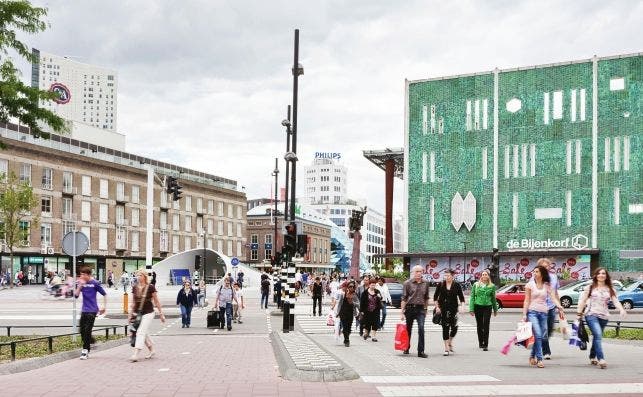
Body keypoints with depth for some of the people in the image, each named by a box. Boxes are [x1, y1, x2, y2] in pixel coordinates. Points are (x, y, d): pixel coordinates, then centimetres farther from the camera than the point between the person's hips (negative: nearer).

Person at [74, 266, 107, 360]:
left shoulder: (95, 283, -7)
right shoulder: (81, 283, 4)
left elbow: (104, 294, 0)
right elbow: (76, 295, -2)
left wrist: (104, 307, -3)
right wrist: (80, 286, -15)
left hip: (92, 310, -5)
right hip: (84, 310, 5)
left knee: (87, 330, -7)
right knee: (82, 330, 7)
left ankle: (85, 350, -1)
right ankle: (87, 346, 25)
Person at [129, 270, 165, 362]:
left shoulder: (150, 287, -7)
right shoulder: (134, 287, 5)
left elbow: (156, 302, -1)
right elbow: (133, 302, 14)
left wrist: (161, 314, 1)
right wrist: (131, 314, 12)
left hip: (148, 313, -5)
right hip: (137, 313, 5)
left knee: (141, 332, -14)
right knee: (145, 333, 13)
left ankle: (135, 354, -19)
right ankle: (152, 350, 31)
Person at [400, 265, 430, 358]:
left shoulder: (425, 284, 6)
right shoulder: (407, 283, -3)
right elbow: (404, 298, -4)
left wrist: (425, 309, 16)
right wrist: (402, 312, -8)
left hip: (420, 309, 1)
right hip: (410, 308, -1)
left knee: (421, 329, -12)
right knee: (408, 329, 10)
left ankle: (421, 351, -10)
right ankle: (406, 348, 29)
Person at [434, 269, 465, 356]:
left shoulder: (456, 285, 0)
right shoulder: (440, 285, 1)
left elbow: (461, 297, 4)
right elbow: (435, 297, 6)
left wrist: (461, 306, -8)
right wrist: (437, 307, -2)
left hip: (453, 309, 0)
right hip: (443, 309, 0)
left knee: (454, 327, -4)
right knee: (445, 328, 0)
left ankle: (450, 342, 26)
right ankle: (447, 348, 6)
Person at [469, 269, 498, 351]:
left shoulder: (492, 286, 4)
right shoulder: (476, 285, 3)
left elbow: (493, 298, 13)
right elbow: (472, 297, 3)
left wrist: (495, 309, 17)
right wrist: (471, 309, -4)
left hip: (487, 307, -1)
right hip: (478, 306, 1)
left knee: (486, 326, -7)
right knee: (479, 326, 9)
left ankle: (485, 345, -6)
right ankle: (480, 343, 23)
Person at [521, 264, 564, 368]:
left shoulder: (547, 286, 9)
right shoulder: (530, 285, 4)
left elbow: (553, 297, -2)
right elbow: (527, 301, 3)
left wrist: (560, 307, -20)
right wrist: (524, 314, -3)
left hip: (543, 313, 3)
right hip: (532, 312, -3)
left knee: (542, 337, 4)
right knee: (538, 335, -17)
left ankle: (532, 356, 23)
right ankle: (539, 359, -14)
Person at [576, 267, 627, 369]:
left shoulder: (610, 289, 11)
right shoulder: (590, 287, 5)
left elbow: (616, 301, 0)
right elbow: (582, 300, 5)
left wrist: (621, 310, -18)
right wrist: (579, 313, -1)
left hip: (604, 316, 3)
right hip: (591, 314, -3)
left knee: (597, 337, 10)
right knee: (598, 335, -19)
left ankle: (592, 357, 28)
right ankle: (601, 359, -24)